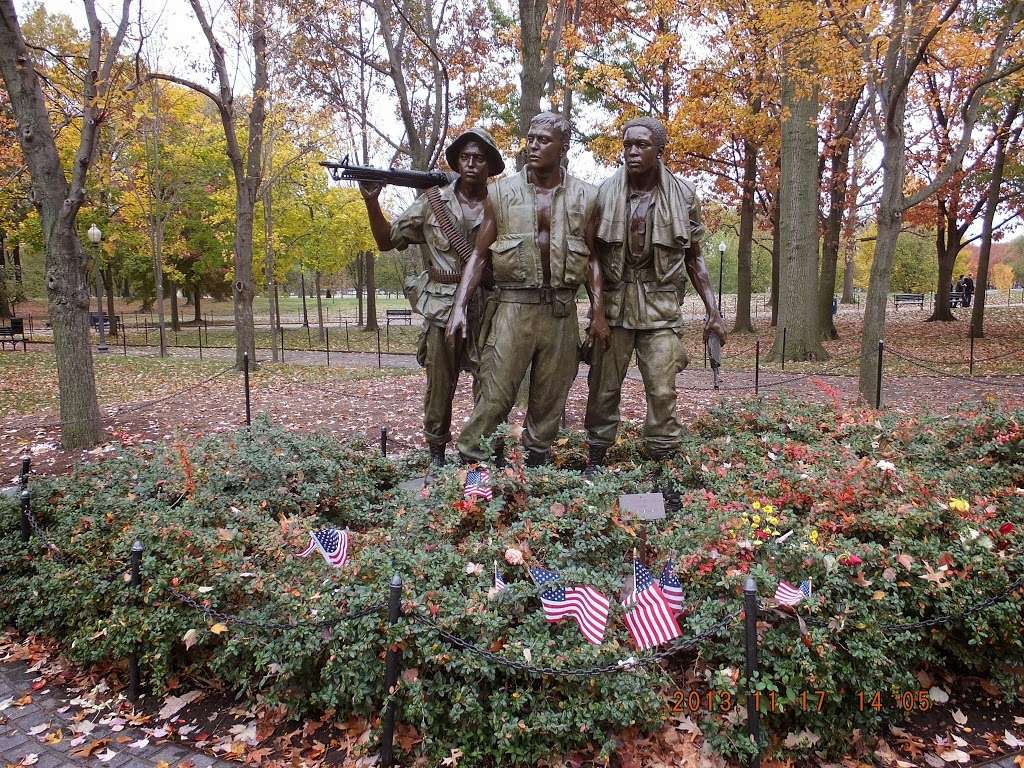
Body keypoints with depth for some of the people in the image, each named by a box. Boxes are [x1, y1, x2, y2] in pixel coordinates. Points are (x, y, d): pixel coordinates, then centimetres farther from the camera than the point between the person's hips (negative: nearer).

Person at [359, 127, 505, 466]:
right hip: (441, 309, 0)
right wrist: (372, 201, -5)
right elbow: (388, 240, 7)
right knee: (439, 385, 8)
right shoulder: (432, 203, 5)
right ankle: (437, 453, 22)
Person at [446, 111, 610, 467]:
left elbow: (592, 258, 11)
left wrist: (599, 313, 2)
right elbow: (479, 255, 6)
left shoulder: (584, 197, 6)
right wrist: (459, 306, -4)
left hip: (561, 311, 2)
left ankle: (537, 461, 21)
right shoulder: (501, 192, 4)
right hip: (513, 306, -2)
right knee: (495, 395, -6)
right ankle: (467, 458, 6)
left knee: (550, 398, 8)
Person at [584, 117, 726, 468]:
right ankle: (595, 462, 21)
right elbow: (593, 252, 5)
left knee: (662, 393, -4)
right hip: (613, 306, 1)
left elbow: (694, 258, 7)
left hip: (660, 308, 0)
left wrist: (713, 311, 2)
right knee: (603, 389, 7)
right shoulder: (605, 192, 0)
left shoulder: (683, 194, 1)